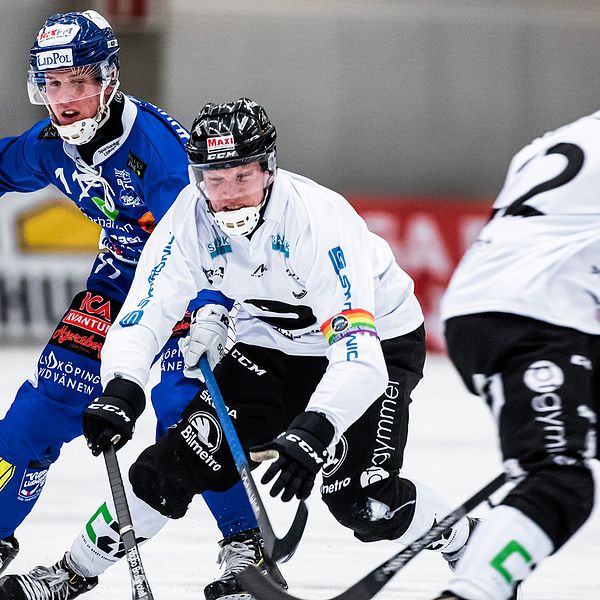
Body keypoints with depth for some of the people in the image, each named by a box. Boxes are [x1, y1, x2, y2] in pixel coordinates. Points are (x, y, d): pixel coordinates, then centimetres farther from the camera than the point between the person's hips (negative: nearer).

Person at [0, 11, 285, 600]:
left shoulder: (152, 140, -30)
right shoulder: (51, 143, -8)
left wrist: (211, 311, -50)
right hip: (121, 271, 7)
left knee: (182, 405, -23)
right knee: (49, 397, -1)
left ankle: (246, 548, -14)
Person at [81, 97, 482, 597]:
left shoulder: (321, 219, -34)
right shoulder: (190, 220, -21)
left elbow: (357, 354, -41)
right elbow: (143, 316, -21)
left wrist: (312, 432, -55)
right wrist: (120, 391, -41)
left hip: (376, 336, -4)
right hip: (266, 344, 4)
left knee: (362, 503, -19)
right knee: (189, 456, -12)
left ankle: (462, 540, 10)